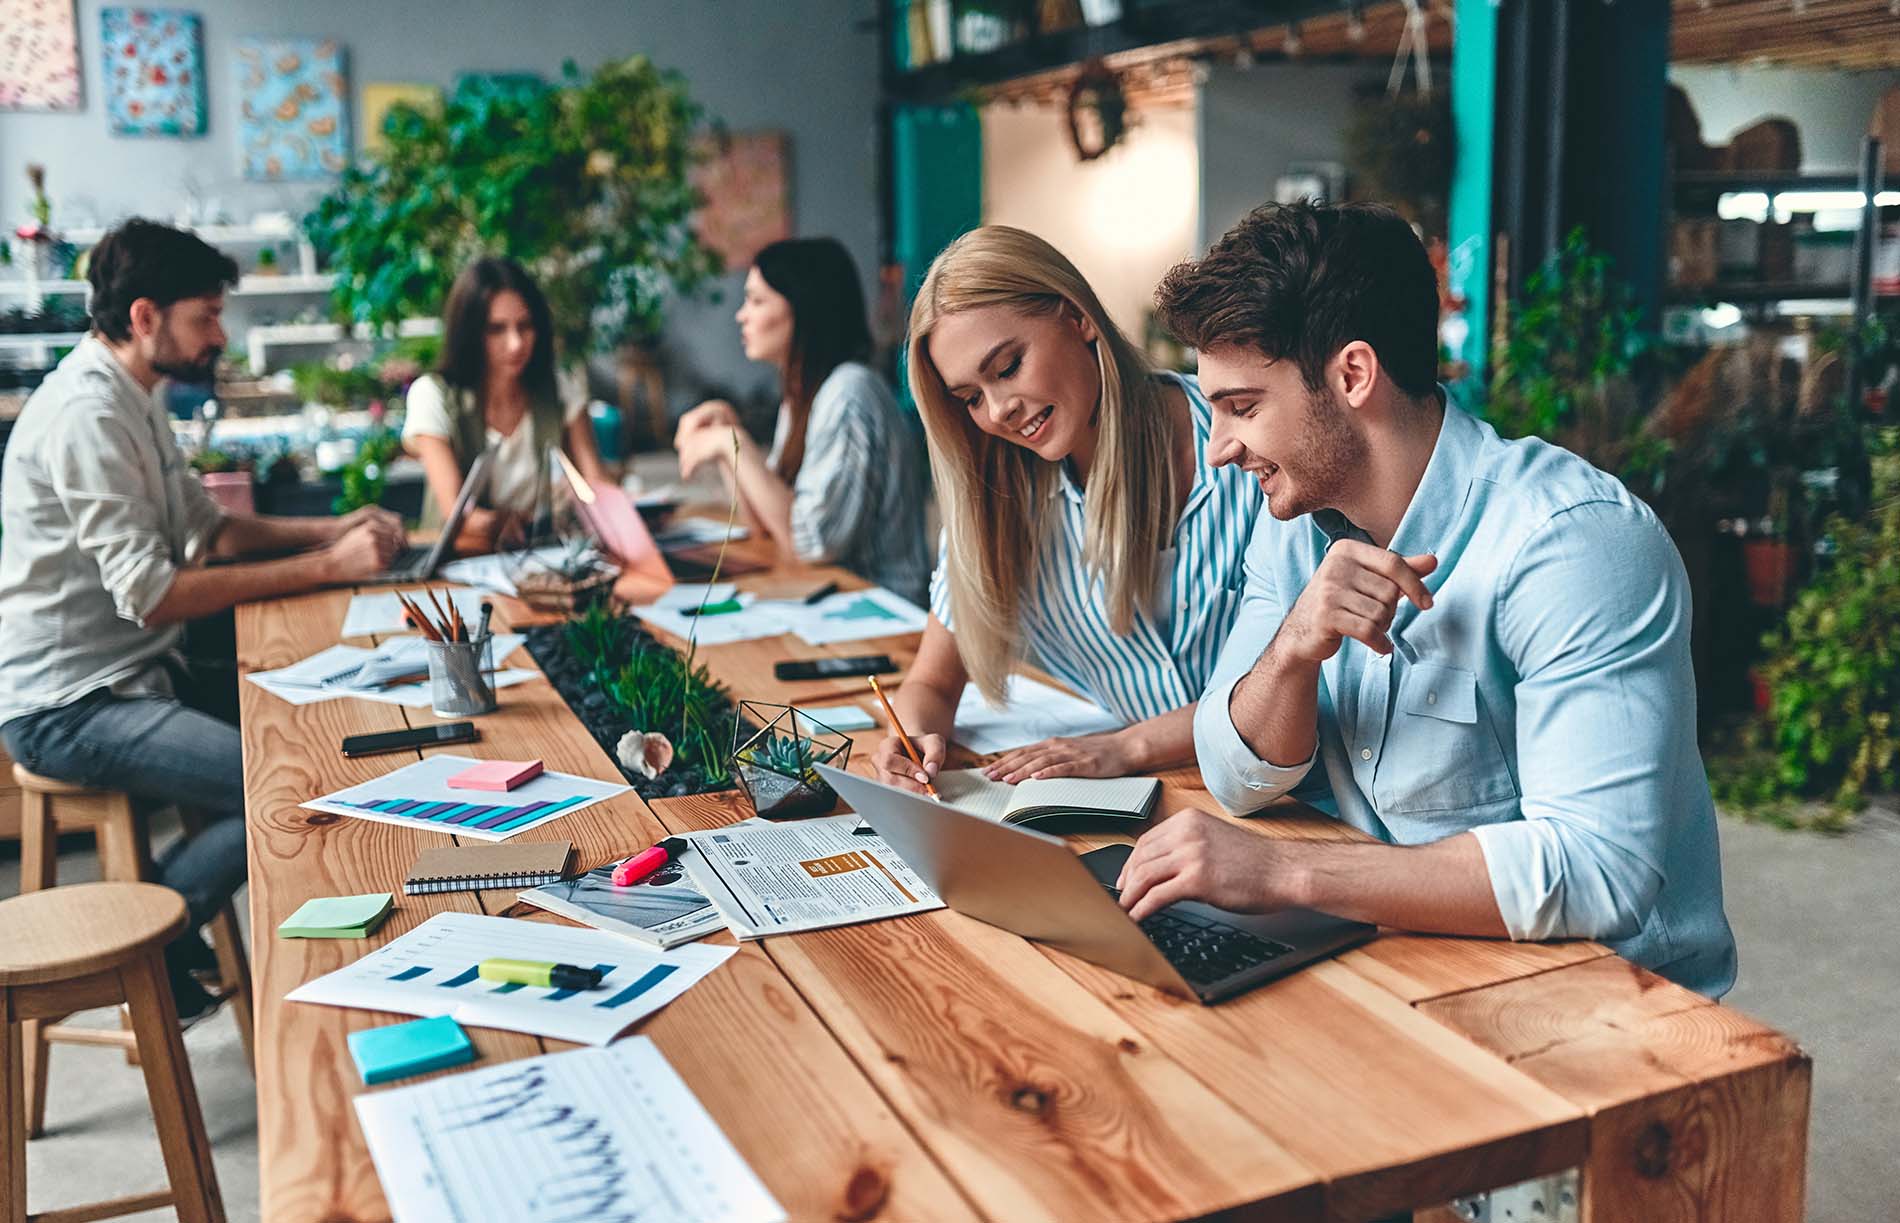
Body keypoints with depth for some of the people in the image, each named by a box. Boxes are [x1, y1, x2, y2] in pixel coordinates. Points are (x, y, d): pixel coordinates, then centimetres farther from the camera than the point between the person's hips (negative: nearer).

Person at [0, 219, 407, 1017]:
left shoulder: (132, 401, 12)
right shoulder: (87, 414, -21)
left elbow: (207, 527, 18)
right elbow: (152, 595, -26)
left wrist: (332, 530, 3)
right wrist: (327, 569, -23)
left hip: (131, 672, 10)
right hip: (70, 705, -10)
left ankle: (165, 921, 17)